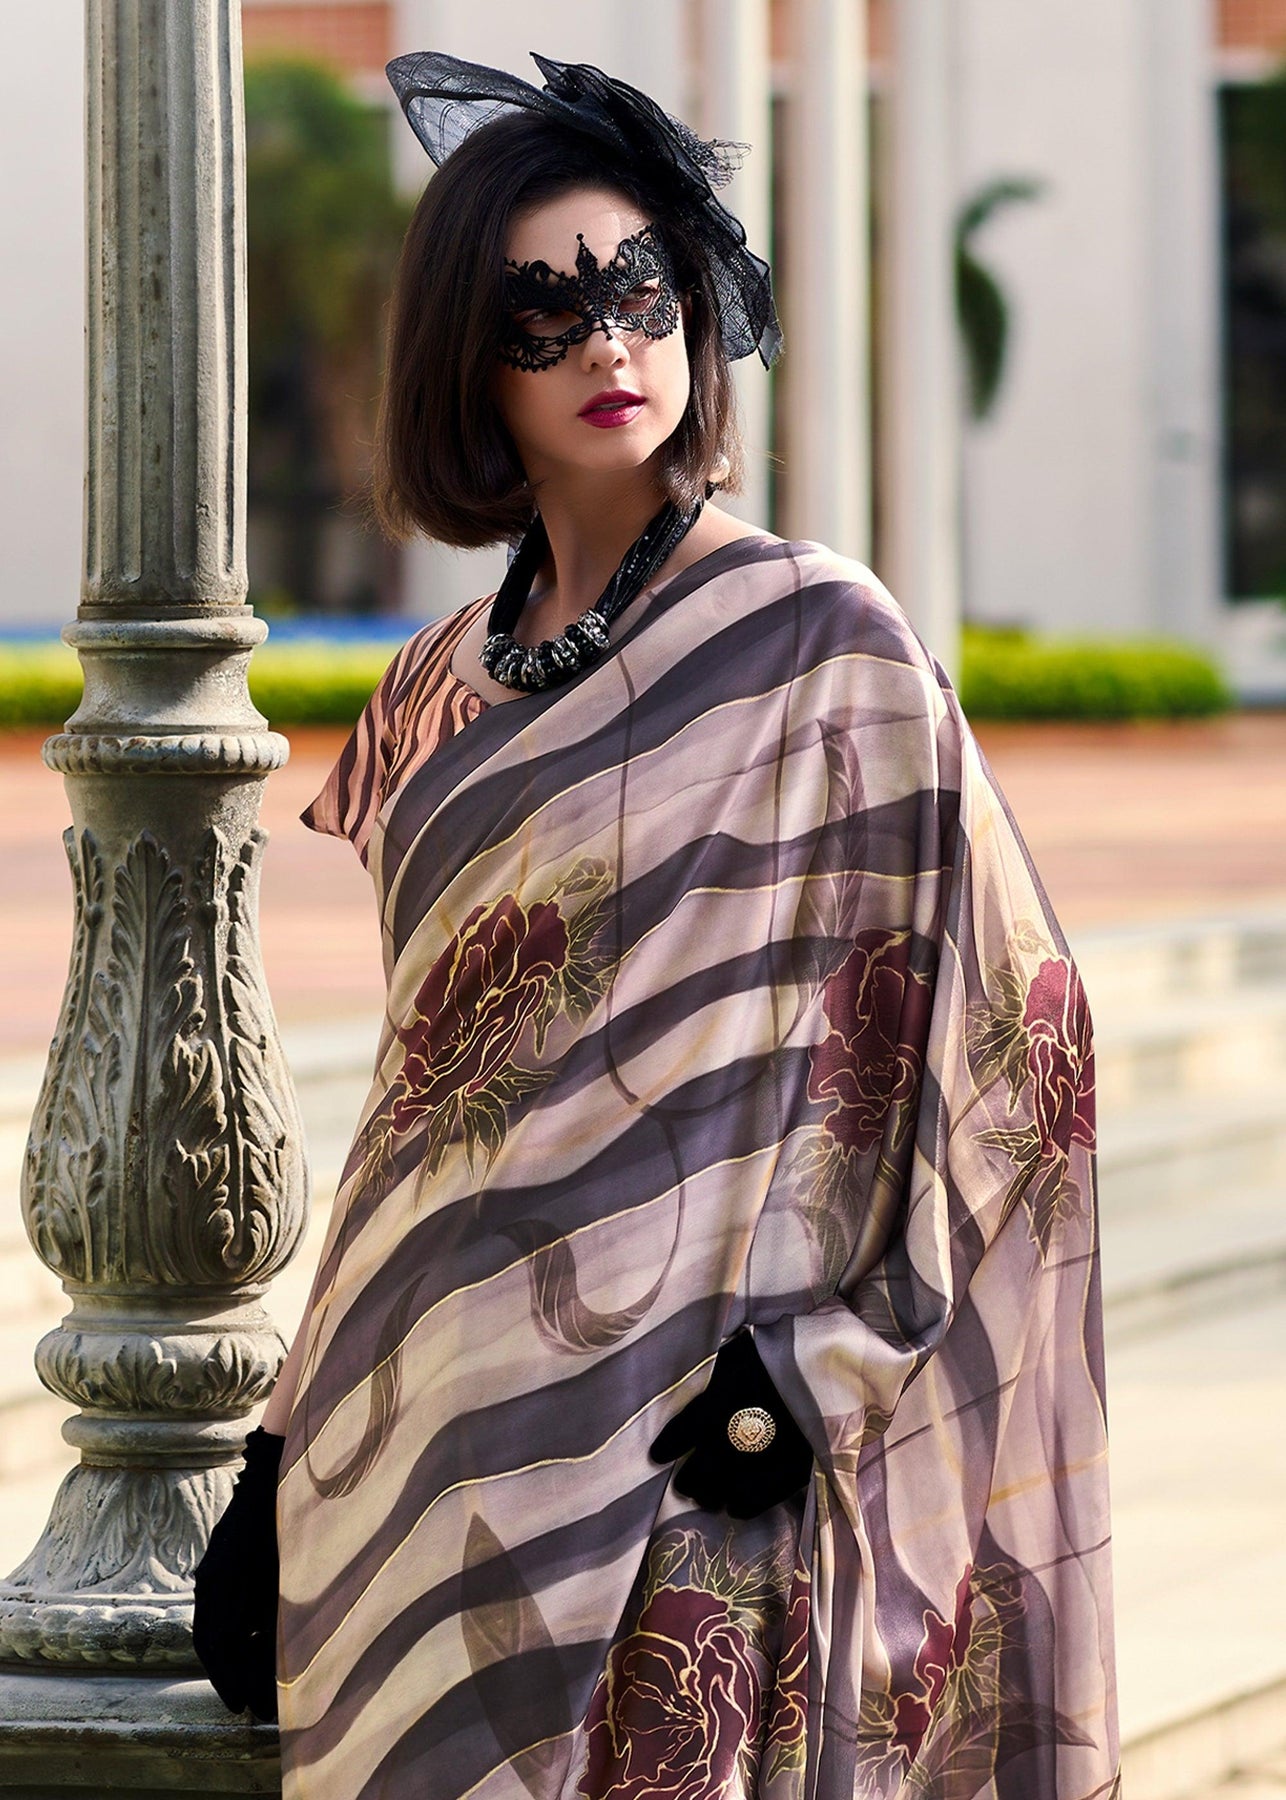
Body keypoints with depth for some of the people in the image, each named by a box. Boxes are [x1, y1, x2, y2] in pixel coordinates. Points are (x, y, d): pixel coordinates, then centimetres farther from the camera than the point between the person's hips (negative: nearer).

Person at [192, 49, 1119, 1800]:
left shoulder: (817, 642, -5)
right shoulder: (451, 687, 13)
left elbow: (984, 1015, -9)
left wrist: (789, 1370, -16)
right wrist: (294, 1458, 13)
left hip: (675, 1455, -6)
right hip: (434, 1429, 6)